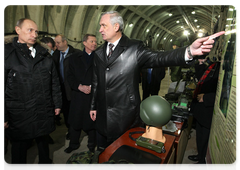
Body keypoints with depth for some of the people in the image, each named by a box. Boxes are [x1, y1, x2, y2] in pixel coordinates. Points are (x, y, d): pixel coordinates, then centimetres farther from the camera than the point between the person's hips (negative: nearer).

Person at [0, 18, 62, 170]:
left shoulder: (45, 54, 5)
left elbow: (54, 82, 7)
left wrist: (57, 104, 6)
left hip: (44, 112, 3)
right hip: (19, 115, -3)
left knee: (43, 143, 21)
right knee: (19, 148, 16)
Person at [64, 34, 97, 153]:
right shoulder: (74, 59, 11)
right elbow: (70, 77, 4)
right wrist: (80, 86, -11)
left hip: (94, 96, -1)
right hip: (78, 96, 2)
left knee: (92, 121, 8)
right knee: (75, 121, 12)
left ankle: (92, 145, 30)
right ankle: (73, 144, 35)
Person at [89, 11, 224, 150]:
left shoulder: (134, 48, -9)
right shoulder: (99, 53, 6)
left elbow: (159, 58, -23)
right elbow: (96, 82, 11)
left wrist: (189, 51, -40)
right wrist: (94, 106, 15)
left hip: (125, 117, -5)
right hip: (103, 115, 6)